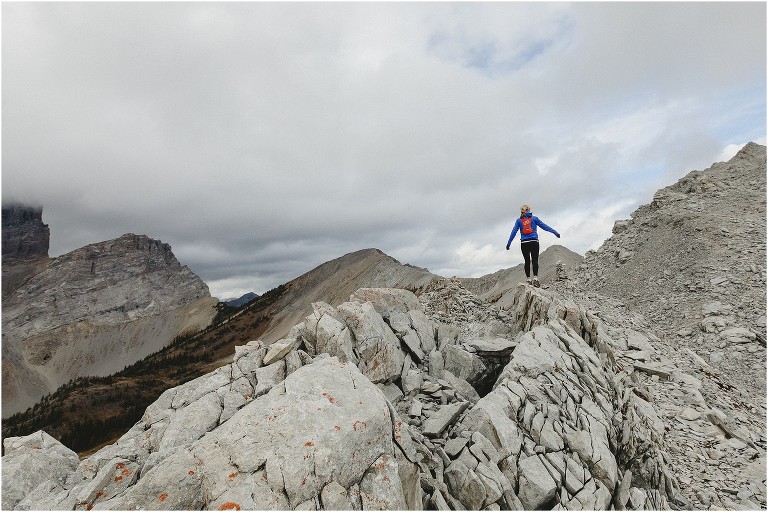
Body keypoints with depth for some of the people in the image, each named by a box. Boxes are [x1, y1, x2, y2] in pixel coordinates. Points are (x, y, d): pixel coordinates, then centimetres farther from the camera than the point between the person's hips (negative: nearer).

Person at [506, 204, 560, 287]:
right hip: (534, 242, -1)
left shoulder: (519, 220, 9)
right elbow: (544, 226, 7)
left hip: (524, 243, 2)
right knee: (535, 260, -5)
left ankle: (529, 280, 4)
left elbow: (514, 232, 5)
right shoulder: (534, 218, 7)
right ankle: (535, 278, -18)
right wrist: (555, 232, 13)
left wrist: (508, 243, 7)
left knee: (527, 261, 7)